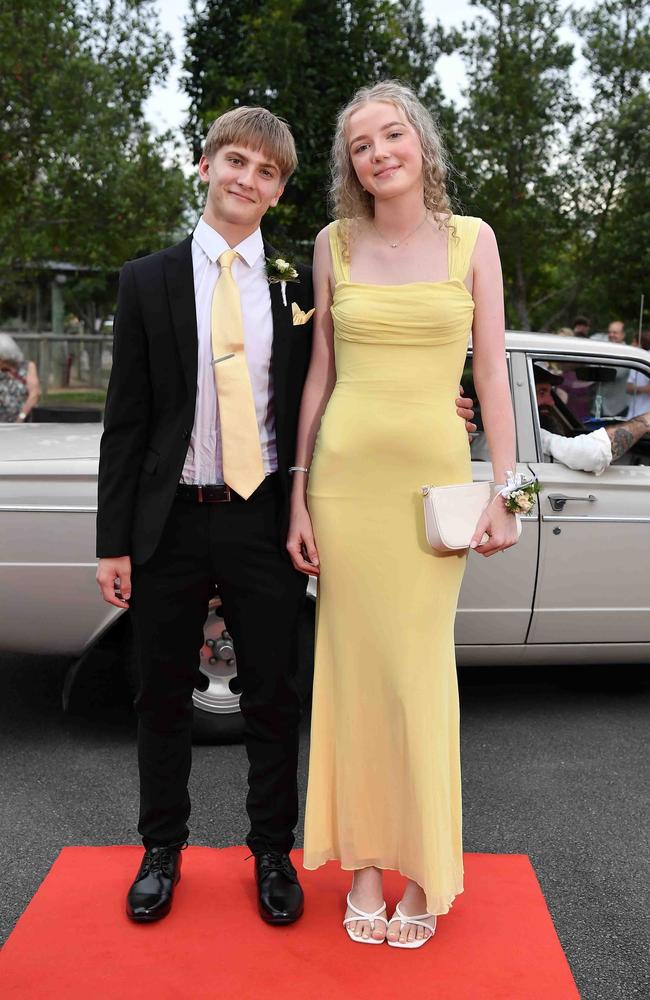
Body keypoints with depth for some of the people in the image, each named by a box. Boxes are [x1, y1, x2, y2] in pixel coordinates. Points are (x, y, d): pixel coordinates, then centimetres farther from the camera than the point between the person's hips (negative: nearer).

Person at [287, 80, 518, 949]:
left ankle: (425, 870, 17)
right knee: (353, 665, 4)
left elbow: (492, 372, 3)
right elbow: (318, 373, 8)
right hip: (347, 470, 1)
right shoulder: (335, 244, 8)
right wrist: (298, 497, 4)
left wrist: (503, 491, -4)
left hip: (436, 471, -1)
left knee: (420, 669, 0)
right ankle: (364, 864, 18)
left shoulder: (471, 239, 5)